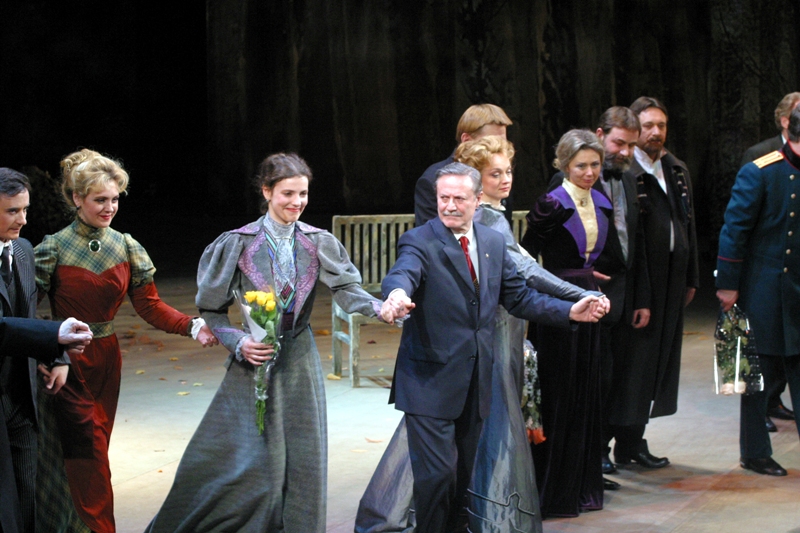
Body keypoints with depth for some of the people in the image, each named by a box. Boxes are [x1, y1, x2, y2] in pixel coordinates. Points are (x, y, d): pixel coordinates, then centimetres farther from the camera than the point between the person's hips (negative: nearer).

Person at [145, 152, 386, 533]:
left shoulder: (318, 243, 3)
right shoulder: (239, 243, -4)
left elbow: (346, 289, -12)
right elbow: (211, 308, 1)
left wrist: (379, 307, -32)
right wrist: (238, 343, -16)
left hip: (299, 361, 3)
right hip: (254, 360, -3)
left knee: (303, 458, 3)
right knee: (251, 464, -4)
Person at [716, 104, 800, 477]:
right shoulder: (759, 173, -11)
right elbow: (734, 229, -10)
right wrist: (728, 284, -10)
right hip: (764, 289, -5)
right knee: (759, 373, 5)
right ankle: (755, 453, 16)